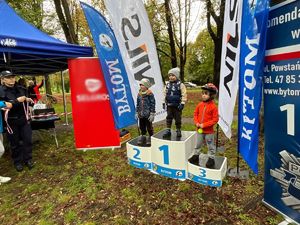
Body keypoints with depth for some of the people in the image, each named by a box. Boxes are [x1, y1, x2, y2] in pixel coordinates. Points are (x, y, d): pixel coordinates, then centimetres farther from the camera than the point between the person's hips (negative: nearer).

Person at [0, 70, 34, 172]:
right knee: (15, 143, 8)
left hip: (23, 119, 4)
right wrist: (17, 101, -24)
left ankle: (28, 159, 23)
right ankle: (17, 162, 25)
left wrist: (27, 100, -2)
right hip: (11, 121, -4)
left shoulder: (20, 88, 4)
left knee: (27, 140, 7)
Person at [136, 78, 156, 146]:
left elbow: (152, 104, -10)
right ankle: (143, 137, 31)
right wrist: (136, 112, 13)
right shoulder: (139, 94, 8)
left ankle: (151, 138, 22)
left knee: (149, 127, 6)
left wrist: (152, 114, -13)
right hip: (141, 115, 6)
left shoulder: (150, 94, -10)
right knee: (142, 127, 15)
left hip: (148, 115, -6)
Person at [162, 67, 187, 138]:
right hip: (169, 105, 4)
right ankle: (168, 130, 18)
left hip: (177, 105, -4)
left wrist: (182, 104, -14)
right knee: (169, 118, 9)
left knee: (177, 118, 7)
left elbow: (184, 95, -10)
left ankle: (178, 130, 22)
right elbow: (165, 94, 13)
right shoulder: (167, 85, 5)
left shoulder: (180, 85, -9)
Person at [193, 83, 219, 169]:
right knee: (197, 145, 20)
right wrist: (196, 123, -8)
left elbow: (215, 119, -16)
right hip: (199, 130, 5)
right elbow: (195, 114, 9)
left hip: (209, 131, -5)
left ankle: (211, 159, 28)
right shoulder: (200, 105, -1)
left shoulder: (213, 106, -15)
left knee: (210, 146, 12)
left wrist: (204, 125, -20)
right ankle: (196, 156, 39)